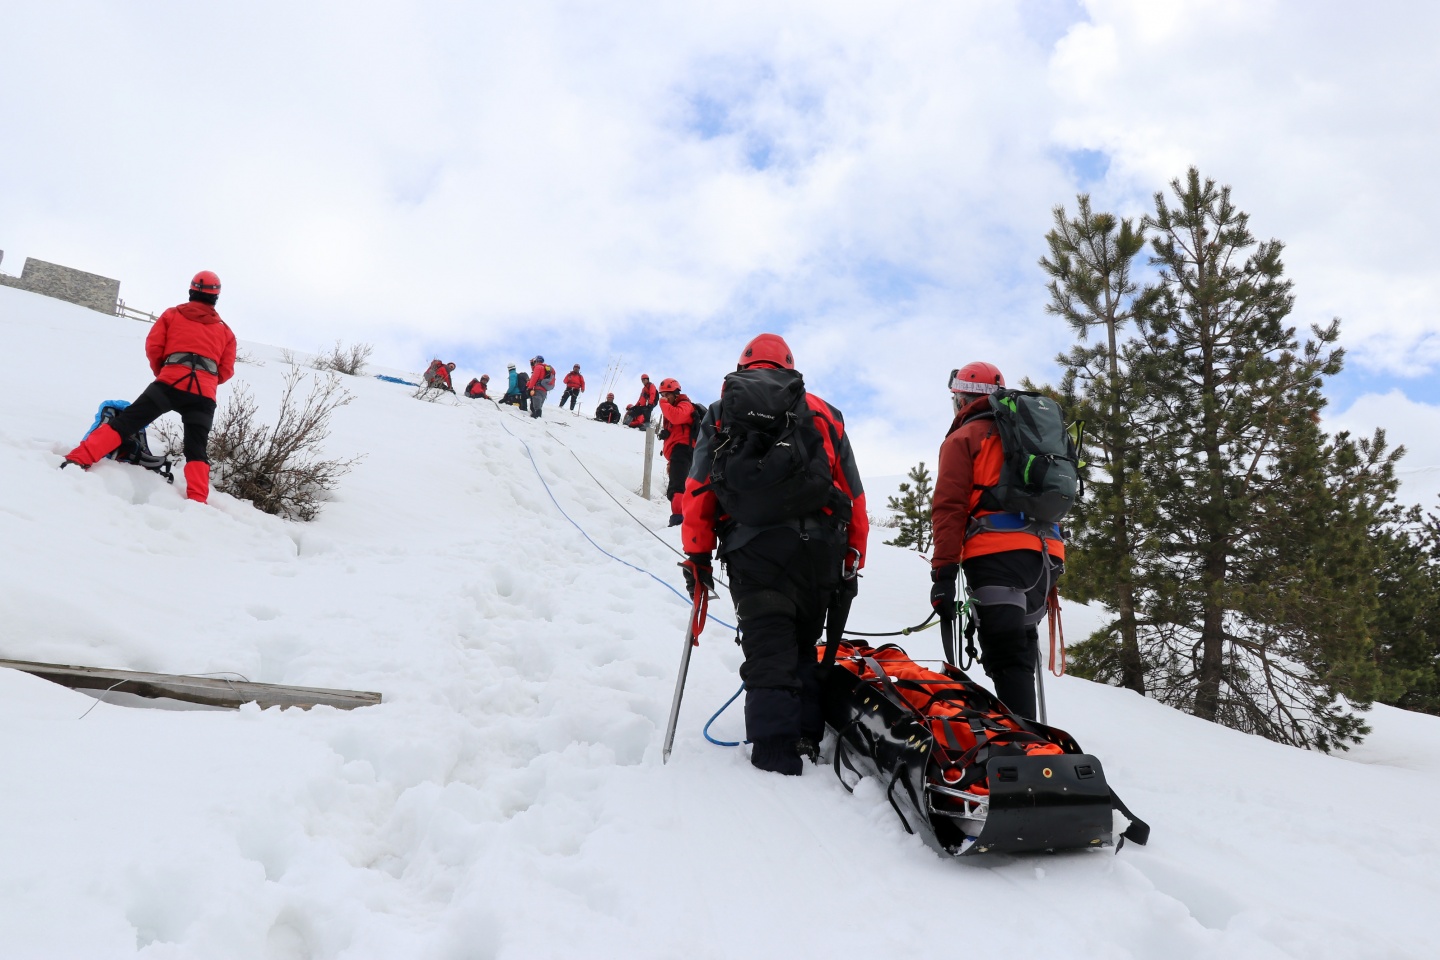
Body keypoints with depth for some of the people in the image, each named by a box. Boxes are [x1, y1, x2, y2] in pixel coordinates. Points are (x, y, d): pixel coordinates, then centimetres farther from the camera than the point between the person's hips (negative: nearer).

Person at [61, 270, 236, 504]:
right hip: (204, 395, 1)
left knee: (124, 423, 3)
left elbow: (153, 347, 9)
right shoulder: (225, 330, 21)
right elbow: (227, 370, 15)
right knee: (197, 451, 3)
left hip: (171, 383, -1)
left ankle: (78, 460, -11)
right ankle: (197, 502, -12)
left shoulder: (172, 315, 17)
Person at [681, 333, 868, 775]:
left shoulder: (720, 413, 15)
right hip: (819, 550, 2)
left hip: (752, 549, -2)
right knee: (803, 647, 18)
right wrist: (852, 561, 18)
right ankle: (807, 738, 17)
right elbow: (854, 493, 15)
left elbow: (698, 489, 6)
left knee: (768, 655, -1)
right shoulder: (823, 412, 19)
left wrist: (697, 555, 9)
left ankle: (776, 758, -5)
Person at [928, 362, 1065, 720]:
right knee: (1020, 650, 15)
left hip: (997, 556, -7)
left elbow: (949, 508, -6)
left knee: (1005, 656, -11)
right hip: (1045, 556, 7)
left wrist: (943, 573, -10)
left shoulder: (963, 439, 6)